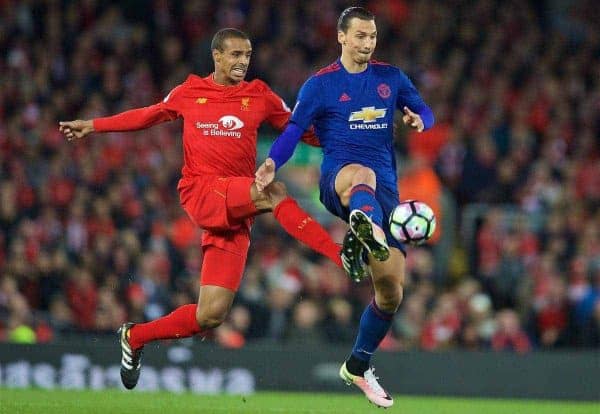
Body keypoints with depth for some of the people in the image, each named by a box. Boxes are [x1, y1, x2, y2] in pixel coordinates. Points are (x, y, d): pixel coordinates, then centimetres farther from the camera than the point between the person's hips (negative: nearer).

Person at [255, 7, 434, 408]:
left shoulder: (391, 78, 15)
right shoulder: (320, 84, 4)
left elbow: (424, 111, 17)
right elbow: (294, 129, -4)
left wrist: (419, 120, -9)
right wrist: (272, 164, -23)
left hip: (385, 186, 4)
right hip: (337, 176, -4)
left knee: (391, 290, -1)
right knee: (362, 175, -45)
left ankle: (358, 366, 22)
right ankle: (366, 230, -85)